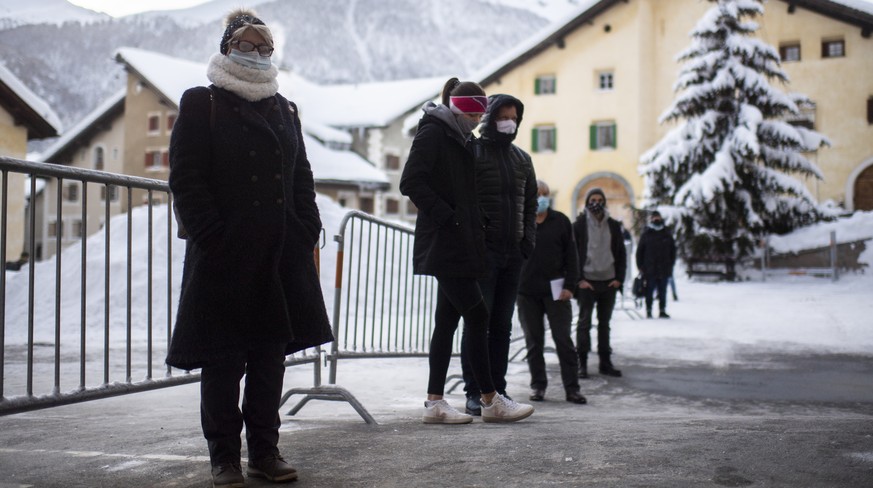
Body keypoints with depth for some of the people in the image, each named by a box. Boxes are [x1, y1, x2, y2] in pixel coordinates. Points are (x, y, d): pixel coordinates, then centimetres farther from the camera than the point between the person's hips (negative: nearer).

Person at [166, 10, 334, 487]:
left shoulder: (284, 109, 17)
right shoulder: (201, 103, 2)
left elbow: (302, 178, 17)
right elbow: (186, 179, -6)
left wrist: (307, 230, 4)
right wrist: (213, 237, -15)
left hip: (281, 256, 5)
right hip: (225, 256, -5)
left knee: (271, 352, 8)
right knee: (223, 358, 1)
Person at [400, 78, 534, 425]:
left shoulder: (462, 139, 19)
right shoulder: (432, 132, -7)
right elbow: (411, 182, -15)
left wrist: (475, 224, 10)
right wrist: (446, 217, -17)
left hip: (460, 243, 9)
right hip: (443, 243, -9)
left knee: (448, 319, 7)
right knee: (476, 314, -8)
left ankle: (435, 402, 10)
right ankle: (490, 401, -1)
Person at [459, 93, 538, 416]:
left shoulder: (522, 159, 16)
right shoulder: (472, 152, -2)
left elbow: (530, 204, 21)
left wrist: (529, 240, 7)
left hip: (513, 253, 6)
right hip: (482, 250, -5)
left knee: (502, 325, 8)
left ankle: (498, 389, 13)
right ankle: (474, 393, -2)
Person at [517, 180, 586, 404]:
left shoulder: (561, 221, 6)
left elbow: (571, 256, 5)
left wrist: (569, 286, -4)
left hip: (555, 291, -1)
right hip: (526, 291, 1)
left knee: (563, 339, -1)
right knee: (534, 341, 6)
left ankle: (572, 388, 4)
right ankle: (538, 386, 14)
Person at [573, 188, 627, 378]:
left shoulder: (614, 226, 9)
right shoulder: (579, 225, -2)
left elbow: (622, 254, 12)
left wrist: (619, 278, 1)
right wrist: (579, 279, -10)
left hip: (609, 282, 4)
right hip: (587, 282, -3)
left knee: (604, 323, 11)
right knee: (584, 322, 0)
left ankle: (605, 362, 17)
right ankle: (582, 363, 6)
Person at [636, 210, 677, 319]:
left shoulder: (667, 234, 8)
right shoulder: (646, 234, 2)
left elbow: (673, 250, 13)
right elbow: (640, 251, 3)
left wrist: (671, 264, 6)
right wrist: (640, 266, -3)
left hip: (664, 270, 2)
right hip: (650, 269, -2)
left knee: (662, 291, 7)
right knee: (650, 291, 2)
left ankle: (662, 310, 13)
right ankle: (648, 311, 9)